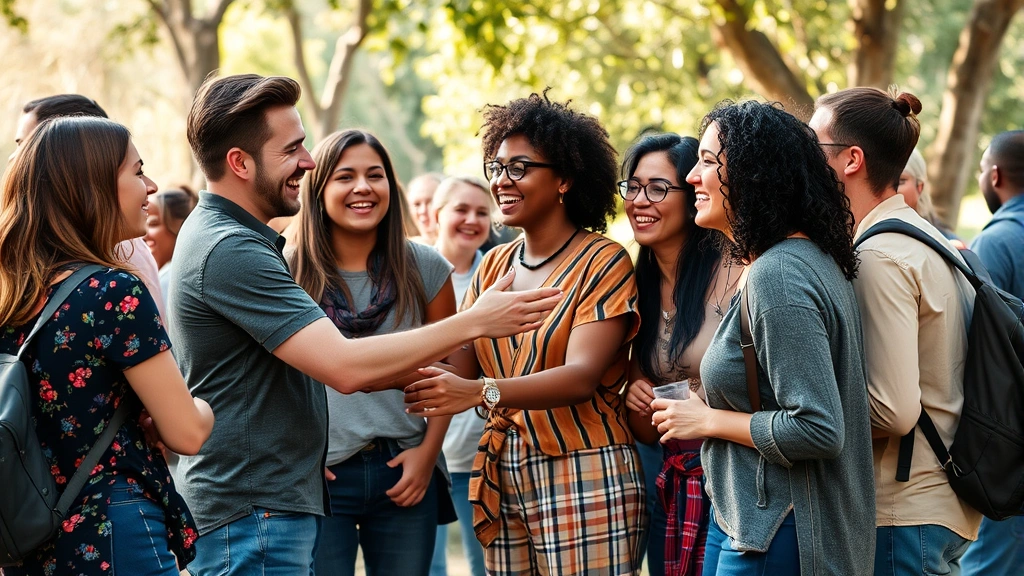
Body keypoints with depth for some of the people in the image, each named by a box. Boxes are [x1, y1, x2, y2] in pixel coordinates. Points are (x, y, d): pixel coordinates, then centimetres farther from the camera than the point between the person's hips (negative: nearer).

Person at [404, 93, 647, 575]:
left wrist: (481, 393, -31)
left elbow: (582, 376, -18)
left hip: (583, 478, -5)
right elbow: (455, 356, 4)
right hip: (504, 476, 5)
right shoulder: (494, 265, 14)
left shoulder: (602, 262, -5)